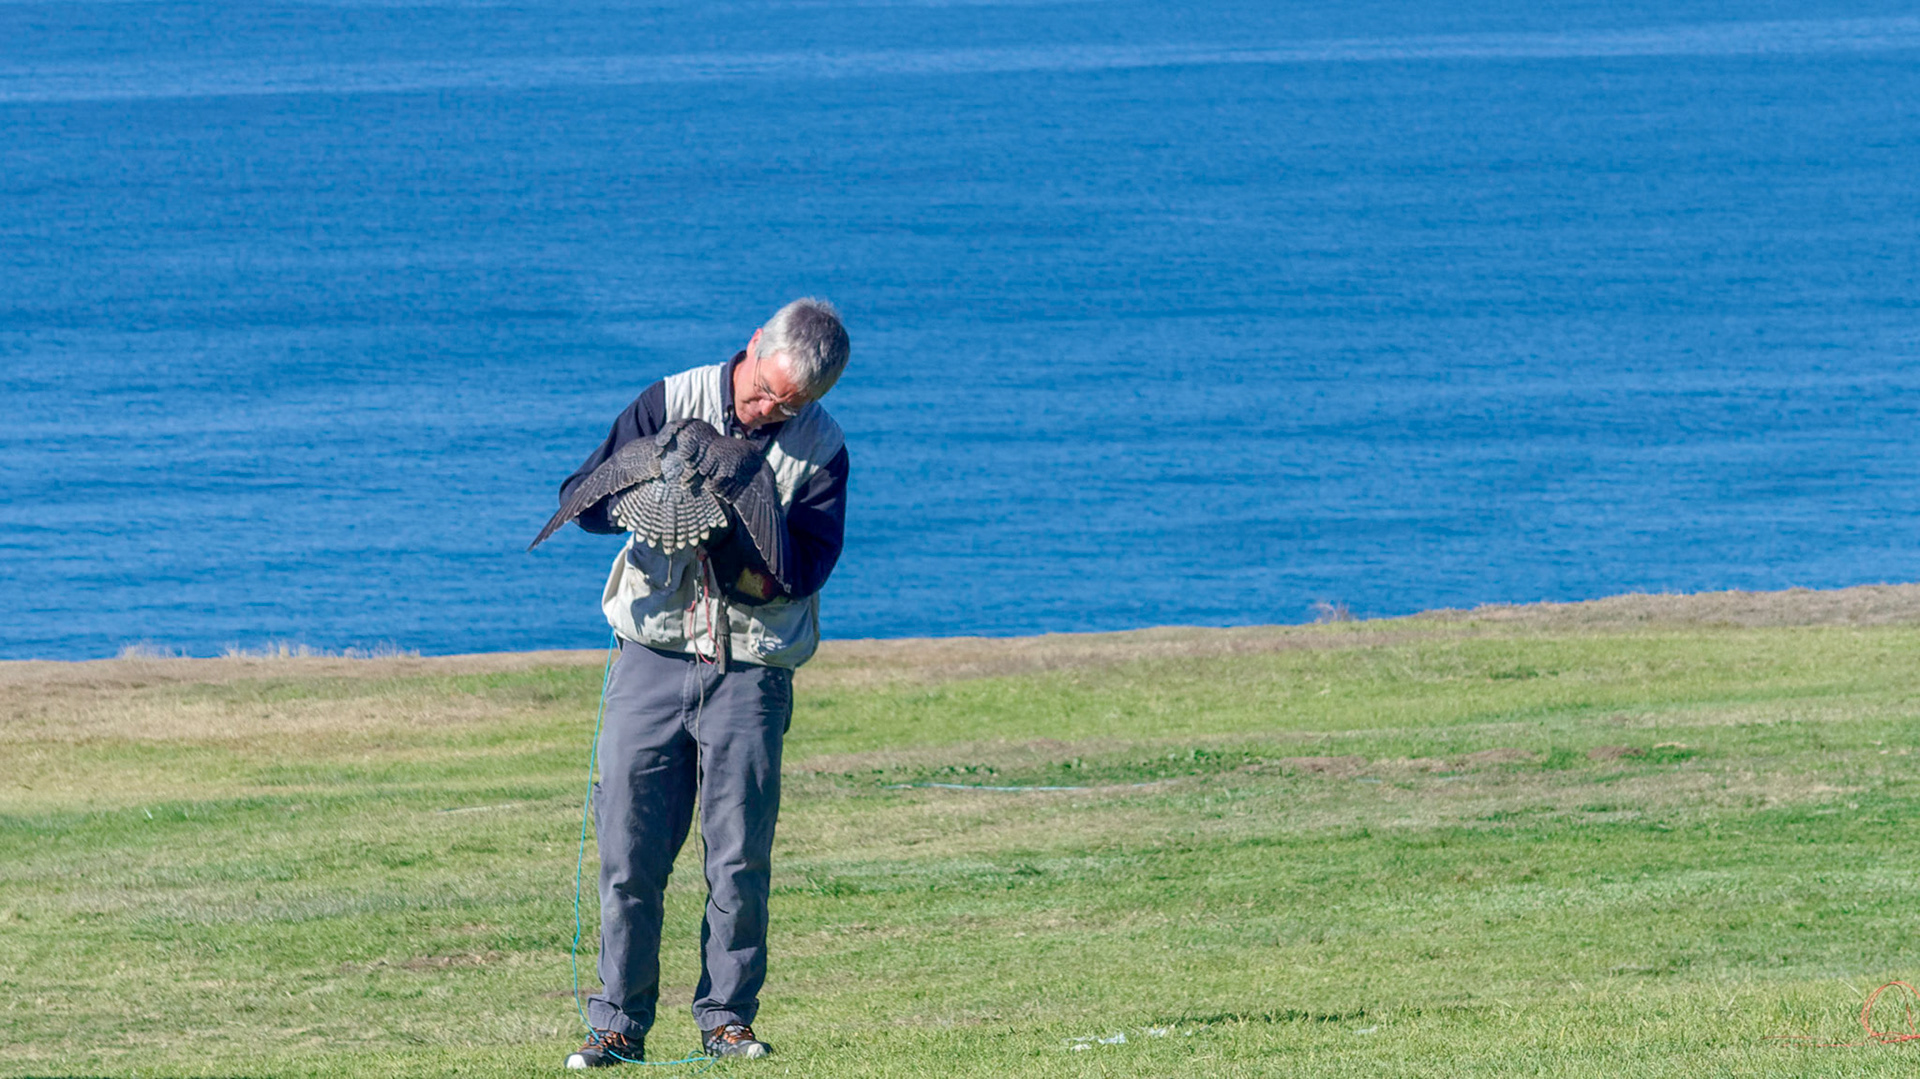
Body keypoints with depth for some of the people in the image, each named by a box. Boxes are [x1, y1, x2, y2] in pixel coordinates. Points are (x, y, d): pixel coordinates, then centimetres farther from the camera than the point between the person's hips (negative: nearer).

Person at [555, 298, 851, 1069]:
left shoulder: (820, 450, 0)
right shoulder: (672, 404, 1)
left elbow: (803, 568, -10)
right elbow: (582, 497, 0)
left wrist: (720, 533, -22)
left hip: (752, 673, 0)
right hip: (653, 658, 0)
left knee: (741, 858, -2)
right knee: (629, 851, -2)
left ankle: (727, 1015, 11)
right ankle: (618, 1023, 4)